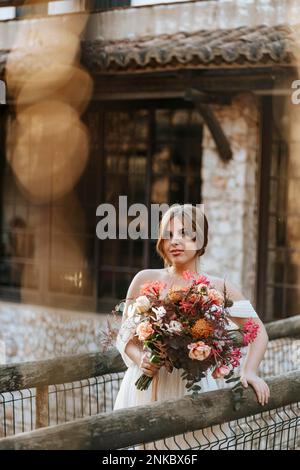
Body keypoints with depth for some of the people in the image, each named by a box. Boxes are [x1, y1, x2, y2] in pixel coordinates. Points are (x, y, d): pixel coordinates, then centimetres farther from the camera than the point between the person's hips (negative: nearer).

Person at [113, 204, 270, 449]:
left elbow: (258, 332, 7)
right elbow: (125, 335, 6)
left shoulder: (219, 288, 0)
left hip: (194, 388, -1)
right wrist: (140, 359, -13)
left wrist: (249, 370, -8)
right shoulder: (145, 280, 2)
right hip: (145, 387, 1)